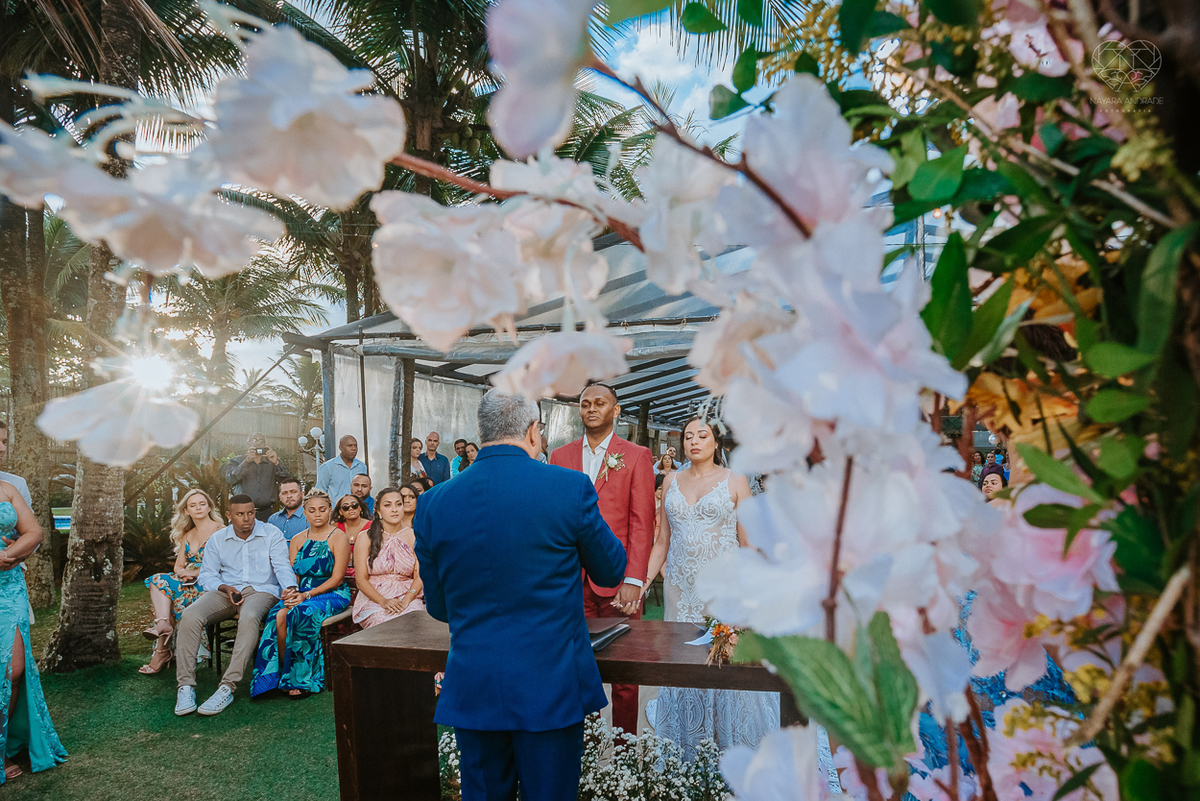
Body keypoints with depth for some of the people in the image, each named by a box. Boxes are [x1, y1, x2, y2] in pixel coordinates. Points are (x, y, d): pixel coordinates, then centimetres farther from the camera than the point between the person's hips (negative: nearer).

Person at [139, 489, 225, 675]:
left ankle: (162, 650, -29)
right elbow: (178, 565, 17)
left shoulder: (220, 531, -1)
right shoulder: (186, 535, 22)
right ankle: (163, 624, -40)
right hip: (188, 582, 7)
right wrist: (181, 572, -7)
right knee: (158, 580, -21)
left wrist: (195, 573, -16)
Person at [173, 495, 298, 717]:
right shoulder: (217, 539, 14)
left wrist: (289, 588, -26)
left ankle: (227, 687, -36)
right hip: (225, 591, 3)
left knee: (249, 617, -38)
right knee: (190, 616, -26)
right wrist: (225, 588, -11)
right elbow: (206, 575, 11)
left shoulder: (272, 534, 5)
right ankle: (185, 686, -22)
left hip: (261, 591, -3)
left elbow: (282, 566, -4)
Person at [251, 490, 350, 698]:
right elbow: (292, 576, 10)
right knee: (279, 615, -28)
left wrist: (307, 595, -17)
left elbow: (336, 579, -8)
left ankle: (300, 679, -19)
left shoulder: (339, 538, -2)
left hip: (331, 595, -4)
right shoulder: (297, 540, 15)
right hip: (300, 594, 4)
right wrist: (291, 593, -12)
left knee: (298, 614, -32)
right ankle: (281, 672, -17)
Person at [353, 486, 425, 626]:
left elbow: (420, 577, 2)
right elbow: (361, 580, -1)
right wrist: (383, 601, -18)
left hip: (408, 597, 1)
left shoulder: (413, 536, 8)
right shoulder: (365, 538, 4)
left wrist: (405, 601, -17)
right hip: (372, 599, 0)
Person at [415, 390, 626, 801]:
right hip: (551, 687, -2)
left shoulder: (433, 502, -4)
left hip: (471, 688, 3)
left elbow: (438, 606, 7)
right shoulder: (571, 487, -13)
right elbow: (611, 571, 2)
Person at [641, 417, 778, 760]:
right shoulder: (672, 481, 9)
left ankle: (733, 752, 18)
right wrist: (643, 582, 3)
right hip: (681, 587, 3)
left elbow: (748, 542, -2)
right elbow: (662, 542, 11)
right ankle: (687, 754, 24)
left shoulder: (735, 481, 0)